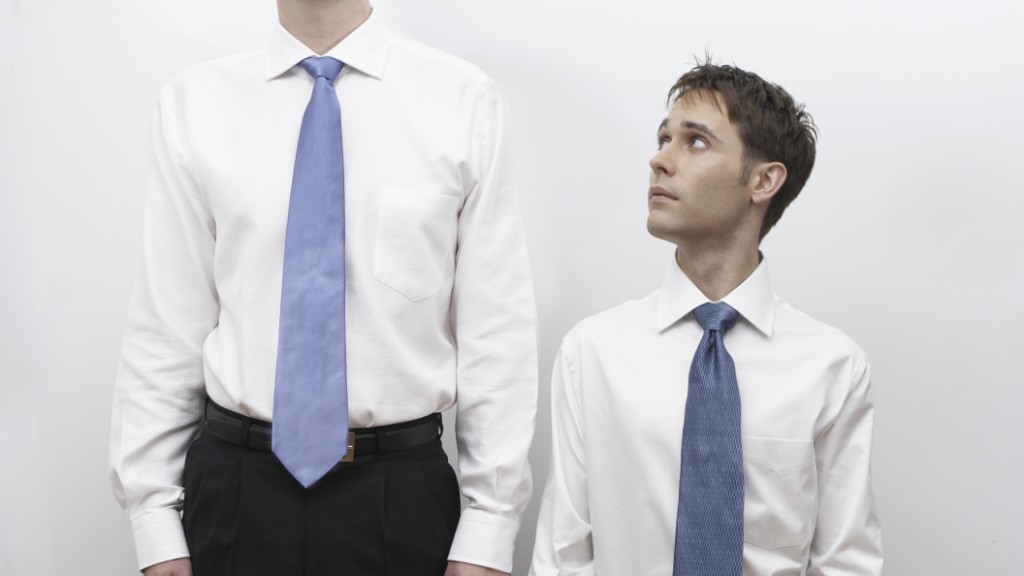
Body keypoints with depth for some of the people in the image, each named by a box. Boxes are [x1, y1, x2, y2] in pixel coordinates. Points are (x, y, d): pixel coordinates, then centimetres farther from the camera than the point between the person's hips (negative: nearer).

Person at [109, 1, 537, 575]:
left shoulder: (465, 98, -5)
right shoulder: (194, 100, 0)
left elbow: (498, 328, -5)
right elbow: (166, 323, 1)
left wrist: (488, 528, -6)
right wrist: (154, 518, 0)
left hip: (403, 490, -1)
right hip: (234, 487, 1)